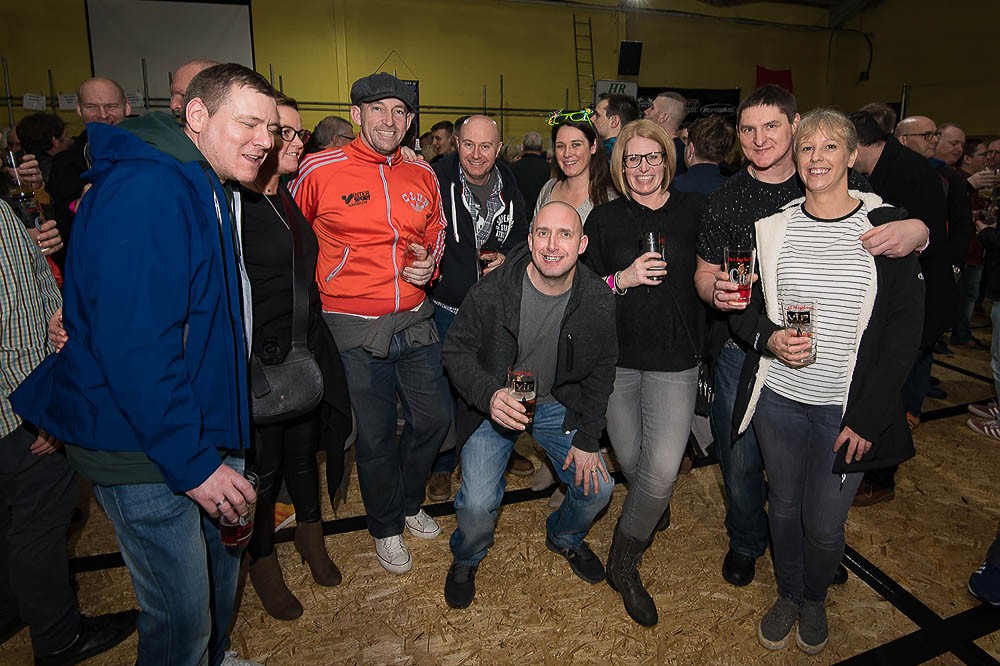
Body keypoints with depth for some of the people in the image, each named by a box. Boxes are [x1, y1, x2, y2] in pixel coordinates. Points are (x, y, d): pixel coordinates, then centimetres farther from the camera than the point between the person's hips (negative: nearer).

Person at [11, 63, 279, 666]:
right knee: (183, 615, 4)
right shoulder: (146, 192, -22)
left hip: (201, 431, 10)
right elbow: (134, 347, -28)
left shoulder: (209, 190, 11)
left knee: (221, 561, 26)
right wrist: (193, 461, -24)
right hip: (143, 450, -10)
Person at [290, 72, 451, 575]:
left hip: (415, 321, 5)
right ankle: (387, 528, 34)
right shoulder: (319, 170, -8)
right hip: (355, 330, -4)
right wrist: (324, 281, 2)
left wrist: (429, 263, 2)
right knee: (375, 435, 8)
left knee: (434, 418, 13)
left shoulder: (422, 176, 6)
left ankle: (408, 502, 42)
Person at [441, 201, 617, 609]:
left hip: (556, 402, 3)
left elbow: (601, 369, 0)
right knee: (478, 504, -16)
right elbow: (457, 350, -11)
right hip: (493, 402, -3)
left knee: (598, 487, -1)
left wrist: (587, 438, -3)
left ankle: (564, 538, 35)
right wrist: (489, 395, -30)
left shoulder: (599, 300, -13)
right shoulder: (492, 292, -23)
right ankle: (466, 559, 21)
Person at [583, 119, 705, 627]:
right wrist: (623, 278, -14)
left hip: (675, 359, -1)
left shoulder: (693, 210, 3)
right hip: (616, 357, 1)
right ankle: (652, 513, 46)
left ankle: (623, 562, 12)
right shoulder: (605, 217, 4)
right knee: (630, 462, 10)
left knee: (661, 470, -12)